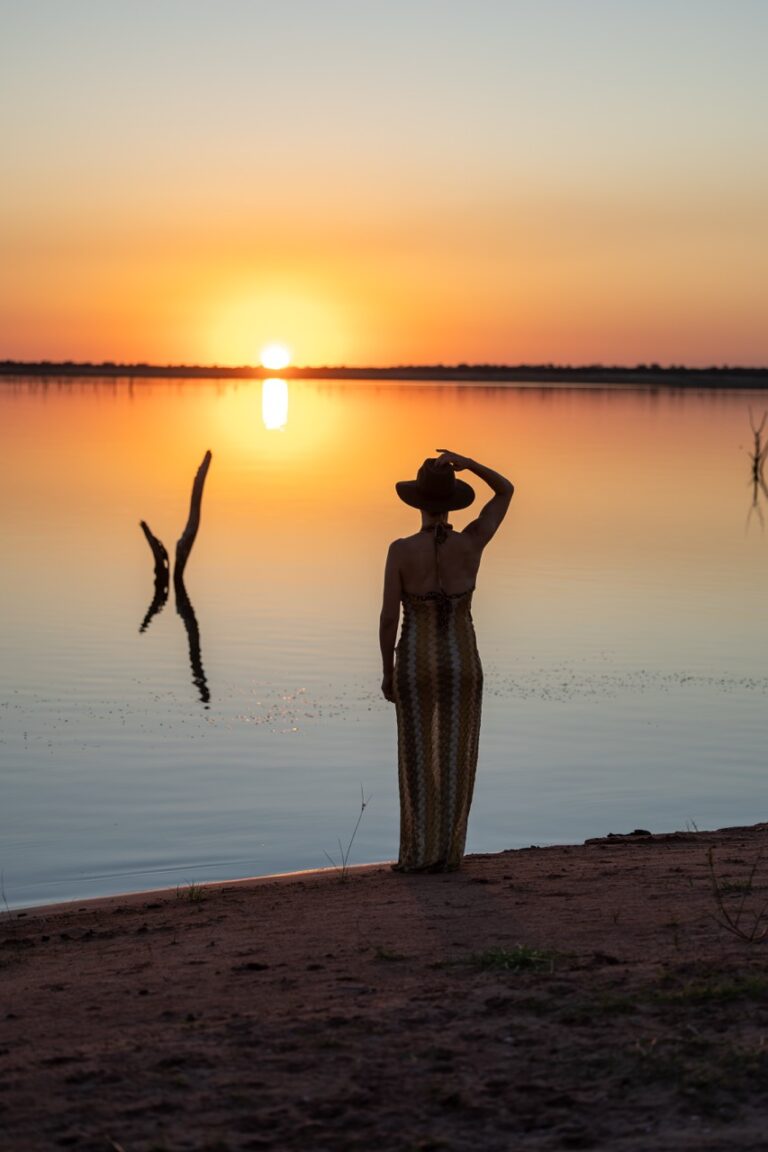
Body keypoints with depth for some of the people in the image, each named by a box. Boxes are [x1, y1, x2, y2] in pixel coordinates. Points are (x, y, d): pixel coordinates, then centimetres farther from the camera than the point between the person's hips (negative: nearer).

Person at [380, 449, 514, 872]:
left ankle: (417, 855, 8)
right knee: (455, 760, 9)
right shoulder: (471, 543, -7)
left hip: (416, 665, -1)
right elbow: (506, 490, 7)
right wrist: (468, 463, -6)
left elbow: (388, 617, -10)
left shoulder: (400, 550, -11)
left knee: (417, 762, 7)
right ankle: (447, 853, 11)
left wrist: (387, 671, 2)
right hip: (462, 664, 1)